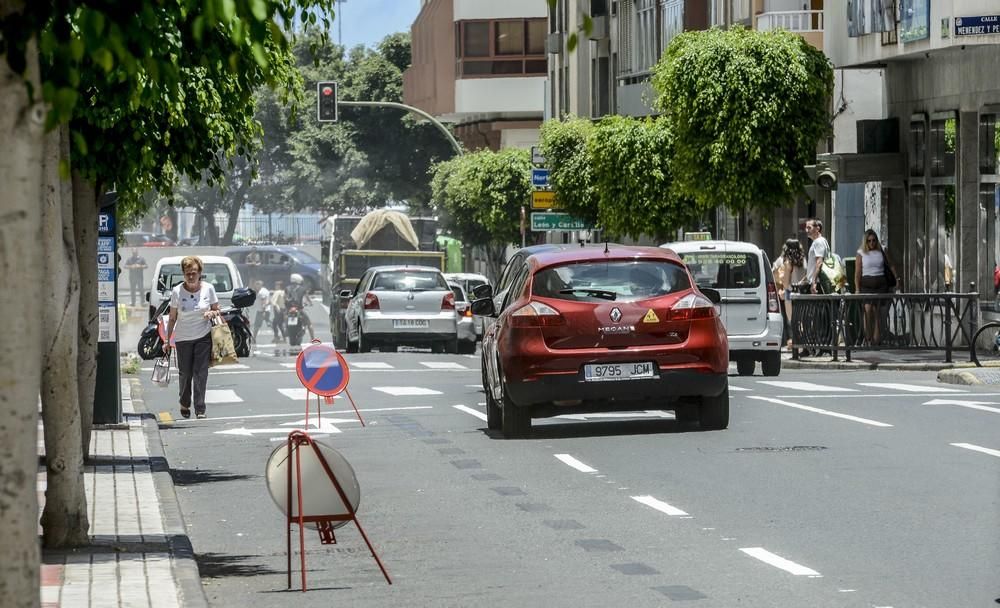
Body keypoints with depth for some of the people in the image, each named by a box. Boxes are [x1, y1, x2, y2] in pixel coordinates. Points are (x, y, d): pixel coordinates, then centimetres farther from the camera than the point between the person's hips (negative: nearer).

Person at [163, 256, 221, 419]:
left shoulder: (208, 288, -3)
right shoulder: (177, 291, -6)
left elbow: (217, 311, 8)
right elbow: (172, 318, 1)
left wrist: (212, 313, -16)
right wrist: (167, 341, 1)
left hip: (203, 337, 0)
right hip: (183, 338, 0)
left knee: (200, 374, -6)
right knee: (185, 374, 6)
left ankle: (200, 410, -5)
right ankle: (184, 405, 27)